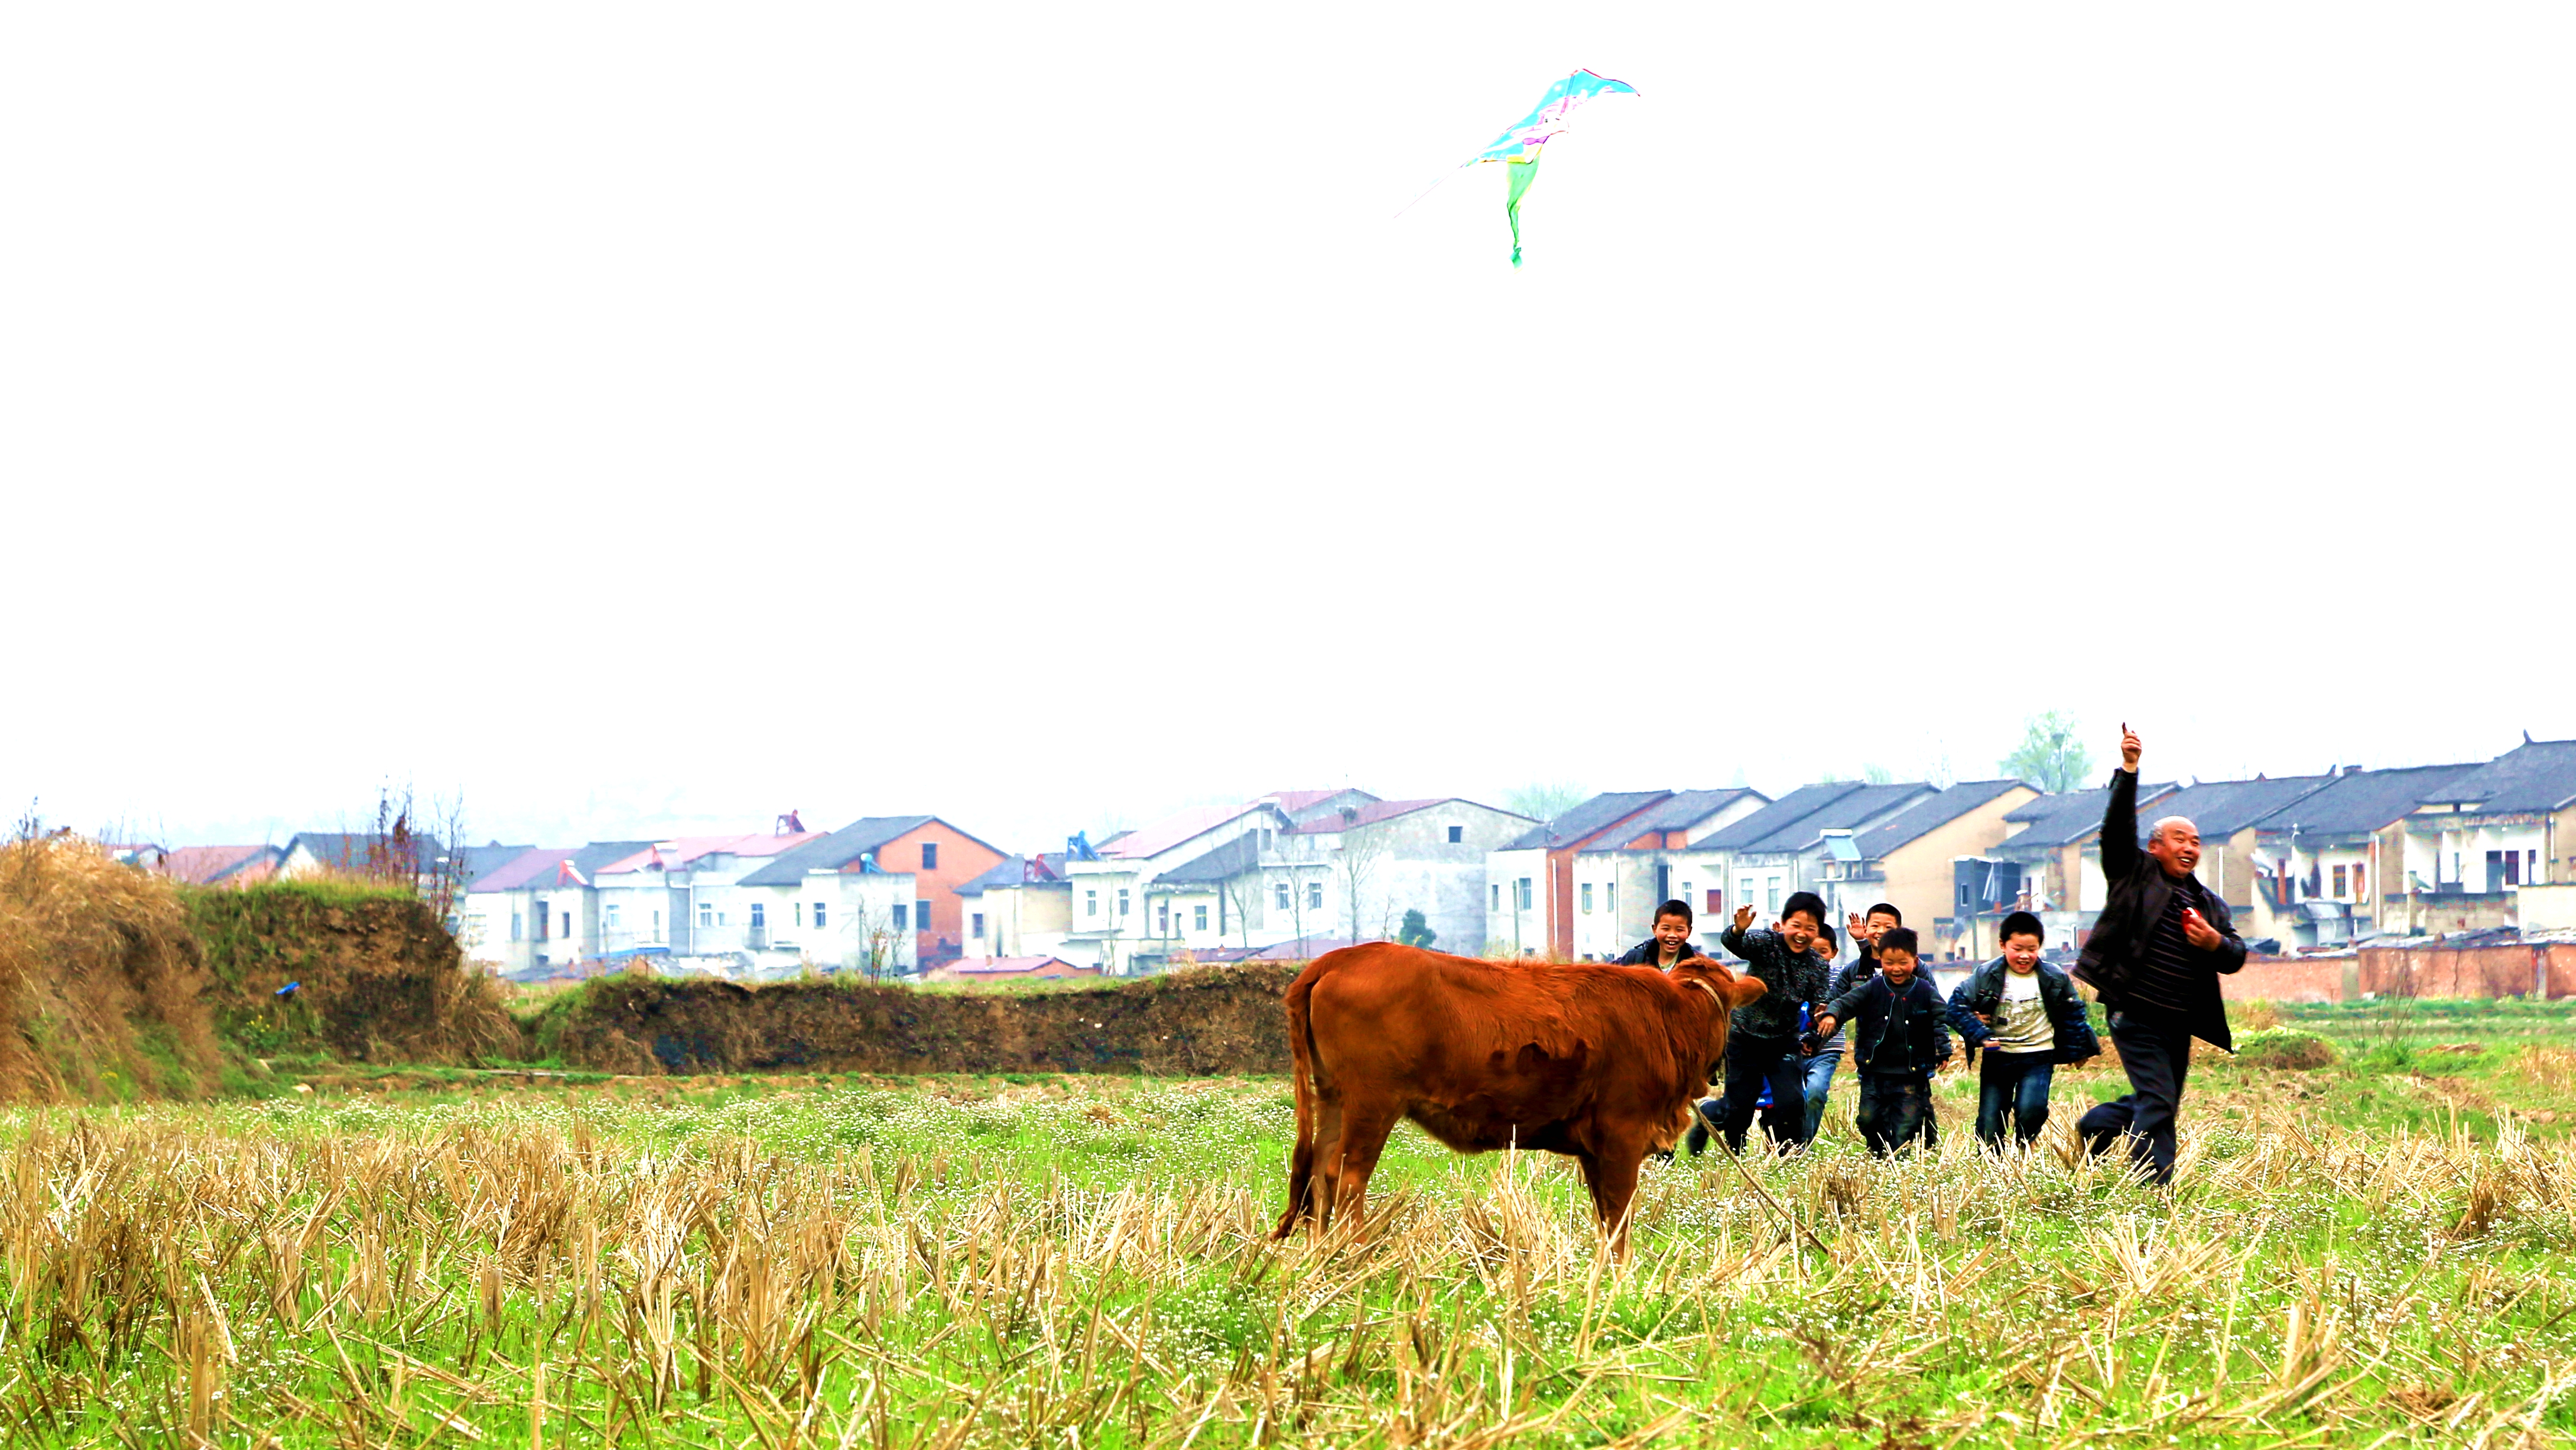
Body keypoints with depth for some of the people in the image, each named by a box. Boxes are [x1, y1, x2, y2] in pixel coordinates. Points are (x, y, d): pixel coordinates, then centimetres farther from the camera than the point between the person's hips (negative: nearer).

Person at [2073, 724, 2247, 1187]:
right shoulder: (2135, 874, 3)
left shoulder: (2210, 903, 17)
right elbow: (2118, 827, -10)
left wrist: (2216, 944, -11)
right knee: (2157, 1103, -13)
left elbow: (2236, 954, 13)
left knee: (2162, 1104, 13)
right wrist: (2128, 770, -20)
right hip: (2135, 1014, -7)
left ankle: (2095, 1126, 36)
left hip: (2179, 1023, 7)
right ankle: (2157, 1192, -12)